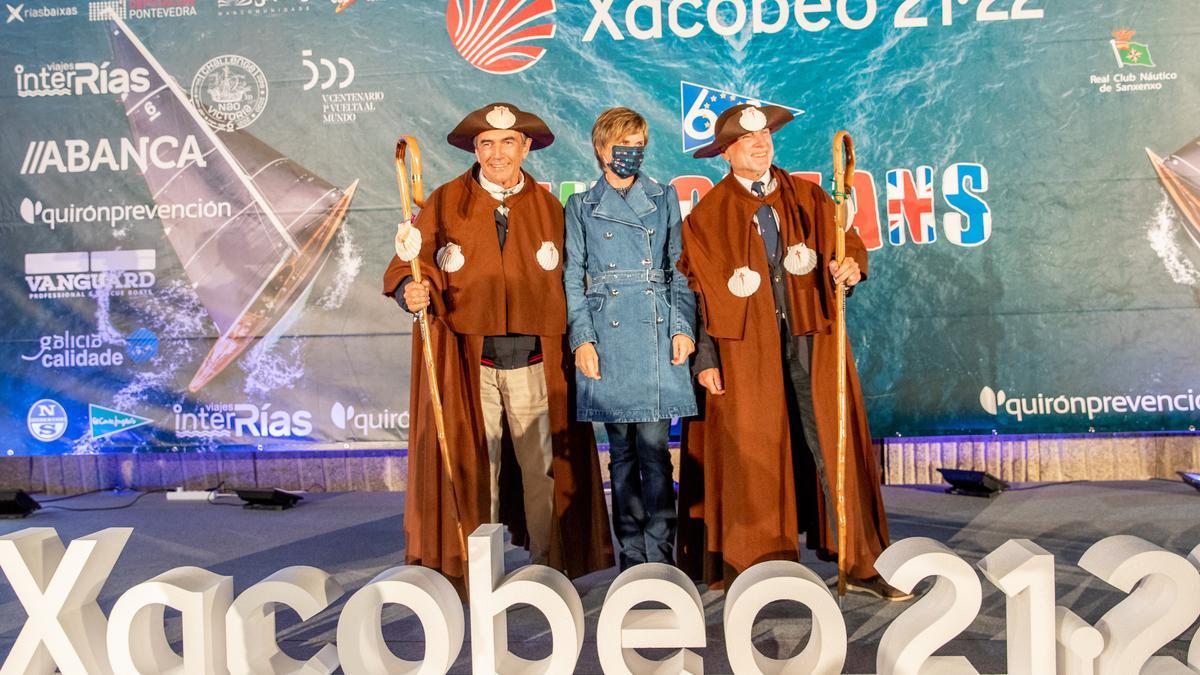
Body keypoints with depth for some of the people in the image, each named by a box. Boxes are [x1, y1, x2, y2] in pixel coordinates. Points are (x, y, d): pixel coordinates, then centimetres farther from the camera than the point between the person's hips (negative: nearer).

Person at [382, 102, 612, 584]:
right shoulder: (444, 204, 6)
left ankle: (550, 564, 17)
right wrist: (411, 291, -20)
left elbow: (570, 284, 11)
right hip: (466, 361, -1)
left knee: (543, 465, 2)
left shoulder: (549, 208, 10)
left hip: (534, 363, 1)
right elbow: (407, 266, 2)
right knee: (474, 467, 2)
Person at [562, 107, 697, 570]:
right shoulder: (581, 206, 11)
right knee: (622, 450, 5)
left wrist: (683, 326, -2)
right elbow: (572, 277, 7)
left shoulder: (665, 198, 12)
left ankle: (659, 554, 4)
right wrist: (581, 338, -4)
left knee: (654, 446, -4)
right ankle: (632, 553, 15)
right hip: (607, 336, 0)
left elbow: (679, 268, 10)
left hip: (656, 333, 0)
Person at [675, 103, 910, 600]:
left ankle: (860, 564, 8)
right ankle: (757, 570, 14)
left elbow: (846, 245, 7)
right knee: (753, 457, 2)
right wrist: (705, 359, -3)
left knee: (835, 447, 0)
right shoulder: (707, 216, 5)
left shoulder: (808, 198, 12)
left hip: (811, 340, 2)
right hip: (746, 349, -2)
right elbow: (696, 293, 3)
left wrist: (850, 266, -18)